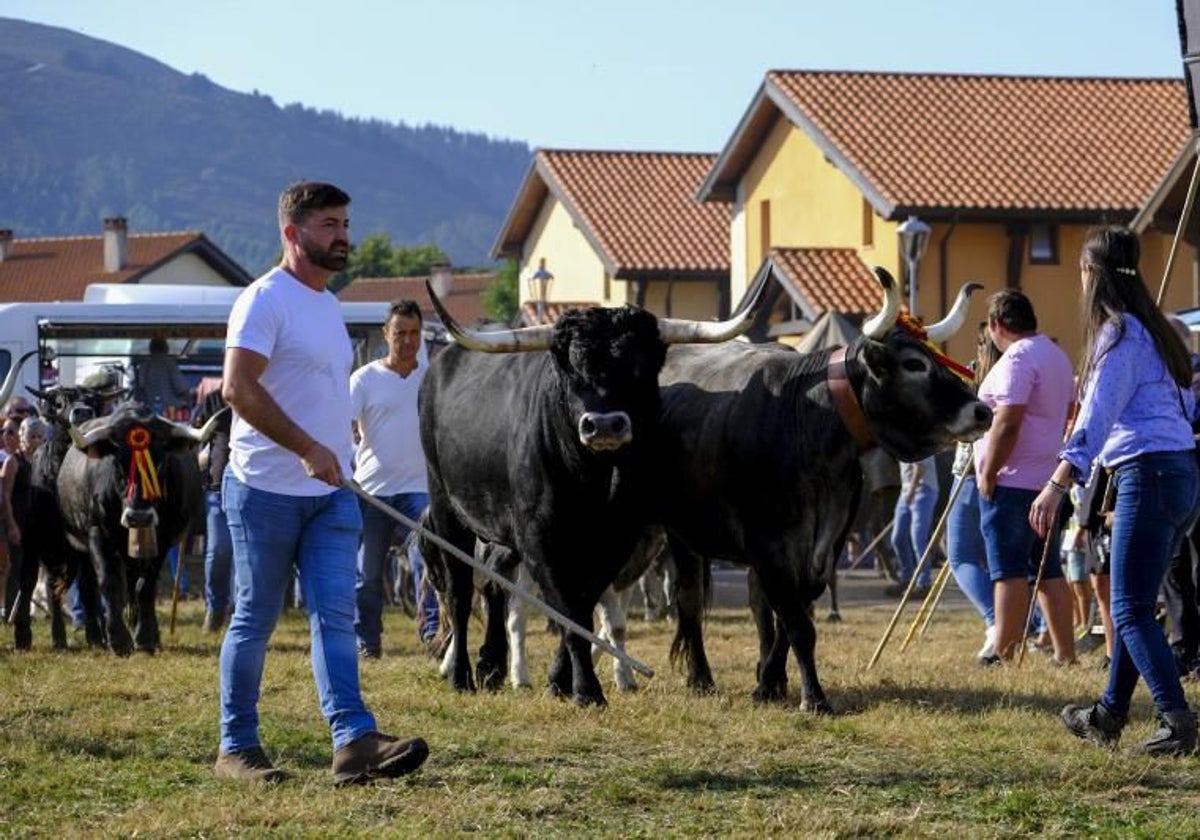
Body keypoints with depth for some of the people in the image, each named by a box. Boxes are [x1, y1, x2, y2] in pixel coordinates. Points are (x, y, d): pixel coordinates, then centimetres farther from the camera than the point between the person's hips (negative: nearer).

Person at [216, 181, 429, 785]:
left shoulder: (327, 304, 17)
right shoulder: (265, 299, -11)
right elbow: (239, 388, -21)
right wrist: (308, 449, -25)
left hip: (330, 492, 7)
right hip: (267, 489, -7)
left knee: (335, 616, -4)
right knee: (255, 619, 1)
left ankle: (354, 740, -13)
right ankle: (236, 748, 10)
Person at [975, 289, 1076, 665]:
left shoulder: (1017, 358, -14)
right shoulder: (1057, 355, 17)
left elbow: (1007, 423, -21)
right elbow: (1065, 416, 26)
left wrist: (987, 475, -15)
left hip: (1012, 480, -9)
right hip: (1047, 477, 9)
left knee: (1009, 570, -9)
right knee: (1047, 568, 10)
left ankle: (1003, 653, -10)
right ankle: (1065, 654, 8)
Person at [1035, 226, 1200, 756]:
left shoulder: (1118, 333, -10)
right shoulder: (1151, 329, 17)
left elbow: (1097, 416, -19)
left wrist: (1058, 483, -25)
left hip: (1149, 473, -10)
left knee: (1131, 610, -10)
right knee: (1132, 605, 16)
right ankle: (1109, 715, 23)